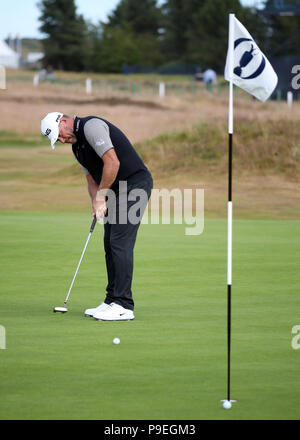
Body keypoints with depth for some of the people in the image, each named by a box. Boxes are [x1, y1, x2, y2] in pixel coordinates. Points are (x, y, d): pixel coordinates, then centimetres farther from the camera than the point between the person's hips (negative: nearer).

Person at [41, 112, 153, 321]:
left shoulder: (91, 126, -15)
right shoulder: (77, 145, 17)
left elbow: (112, 163, -23)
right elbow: (92, 178, 19)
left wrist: (100, 196, -14)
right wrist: (96, 202, 0)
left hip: (136, 184, -10)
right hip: (118, 190, 10)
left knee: (121, 243, -13)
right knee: (110, 244, 10)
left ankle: (124, 306, -14)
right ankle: (112, 301, 14)